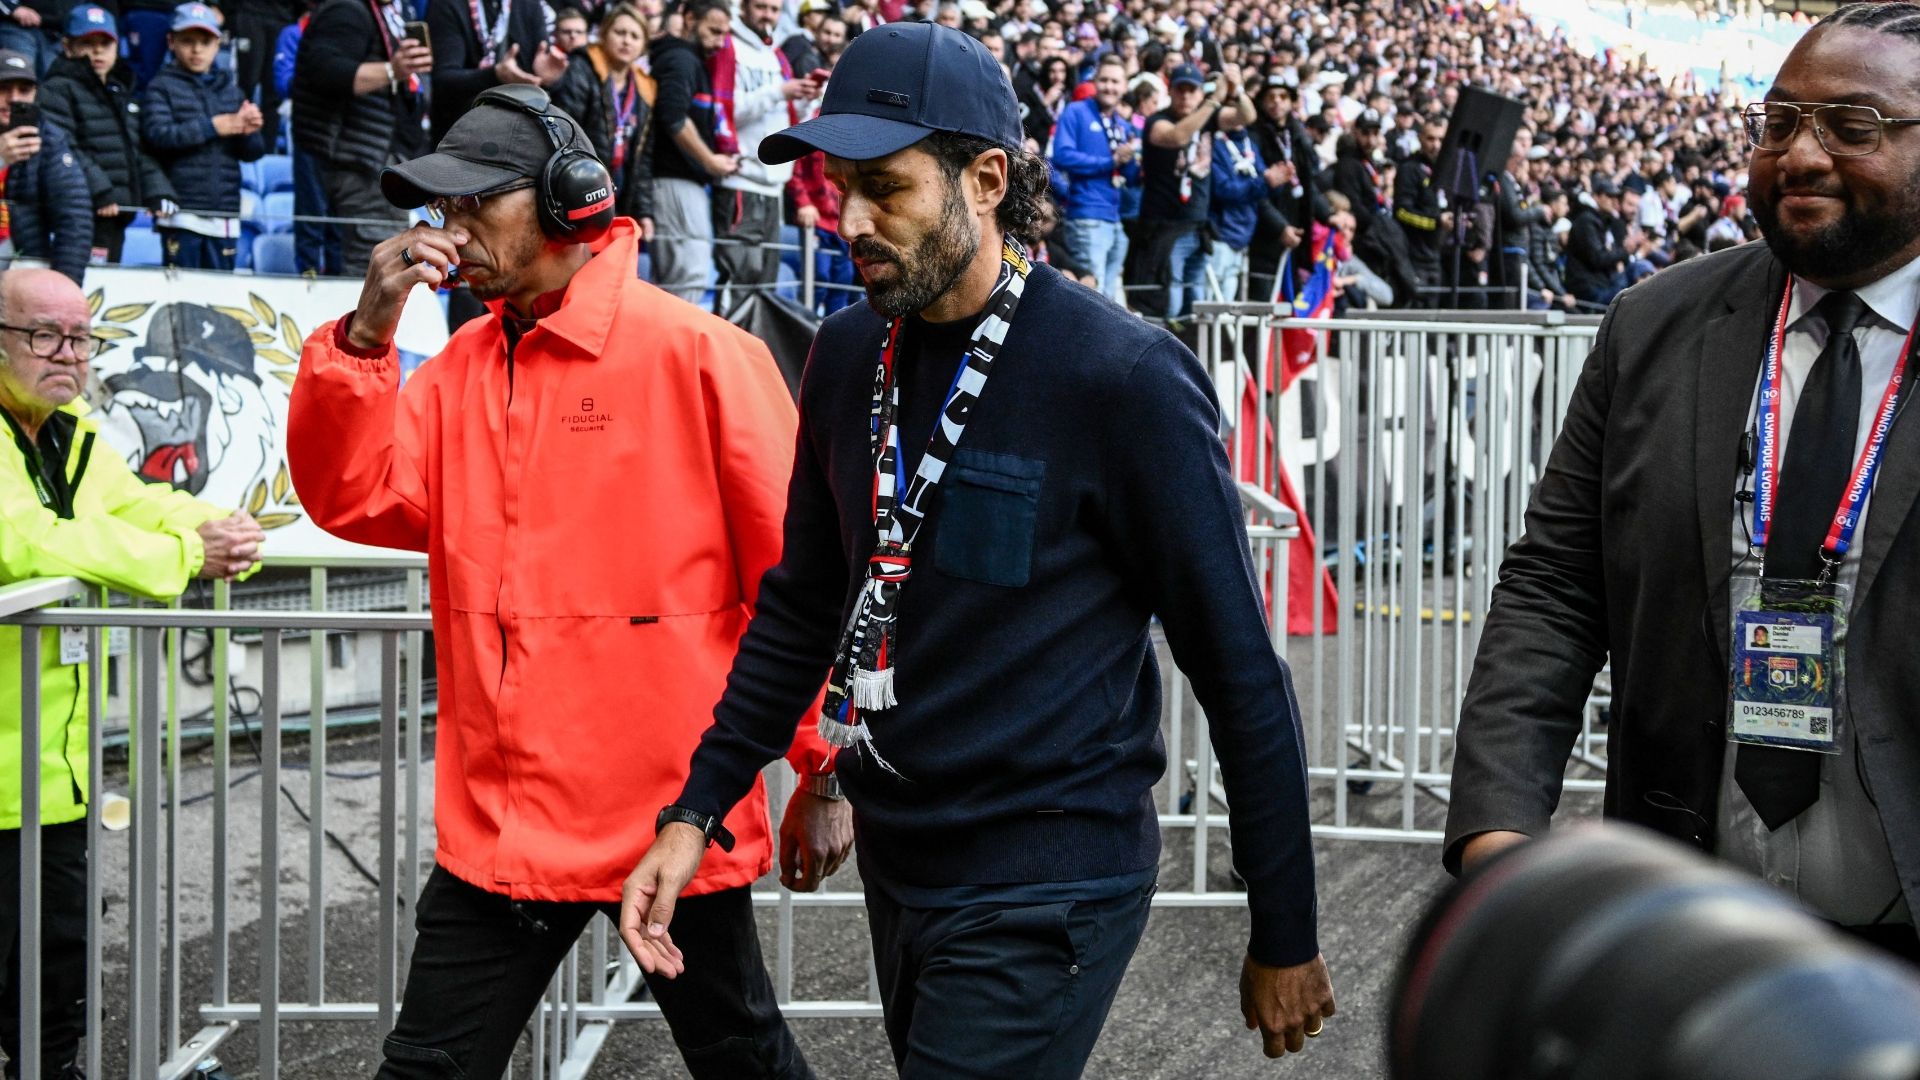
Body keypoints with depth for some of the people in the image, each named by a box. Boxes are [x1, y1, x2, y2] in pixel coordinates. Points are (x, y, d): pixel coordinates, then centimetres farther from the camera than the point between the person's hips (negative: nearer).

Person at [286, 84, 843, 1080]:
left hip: (675, 810, -5)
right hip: (496, 817, 5)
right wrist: (366, 335, -12)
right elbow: (352, 499, 0)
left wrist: (823, 771, -6)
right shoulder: (462, 366, 10)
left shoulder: (699, 354, -10)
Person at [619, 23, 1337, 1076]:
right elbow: (804, 602, 15)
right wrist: (696, 811, 6)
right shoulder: (848, 355, 3)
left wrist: (1284, 940, -8)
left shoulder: (1124, 380, -17)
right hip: (898, 861, 7)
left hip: (1044, 889, -7)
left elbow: (1239, 667, -12)